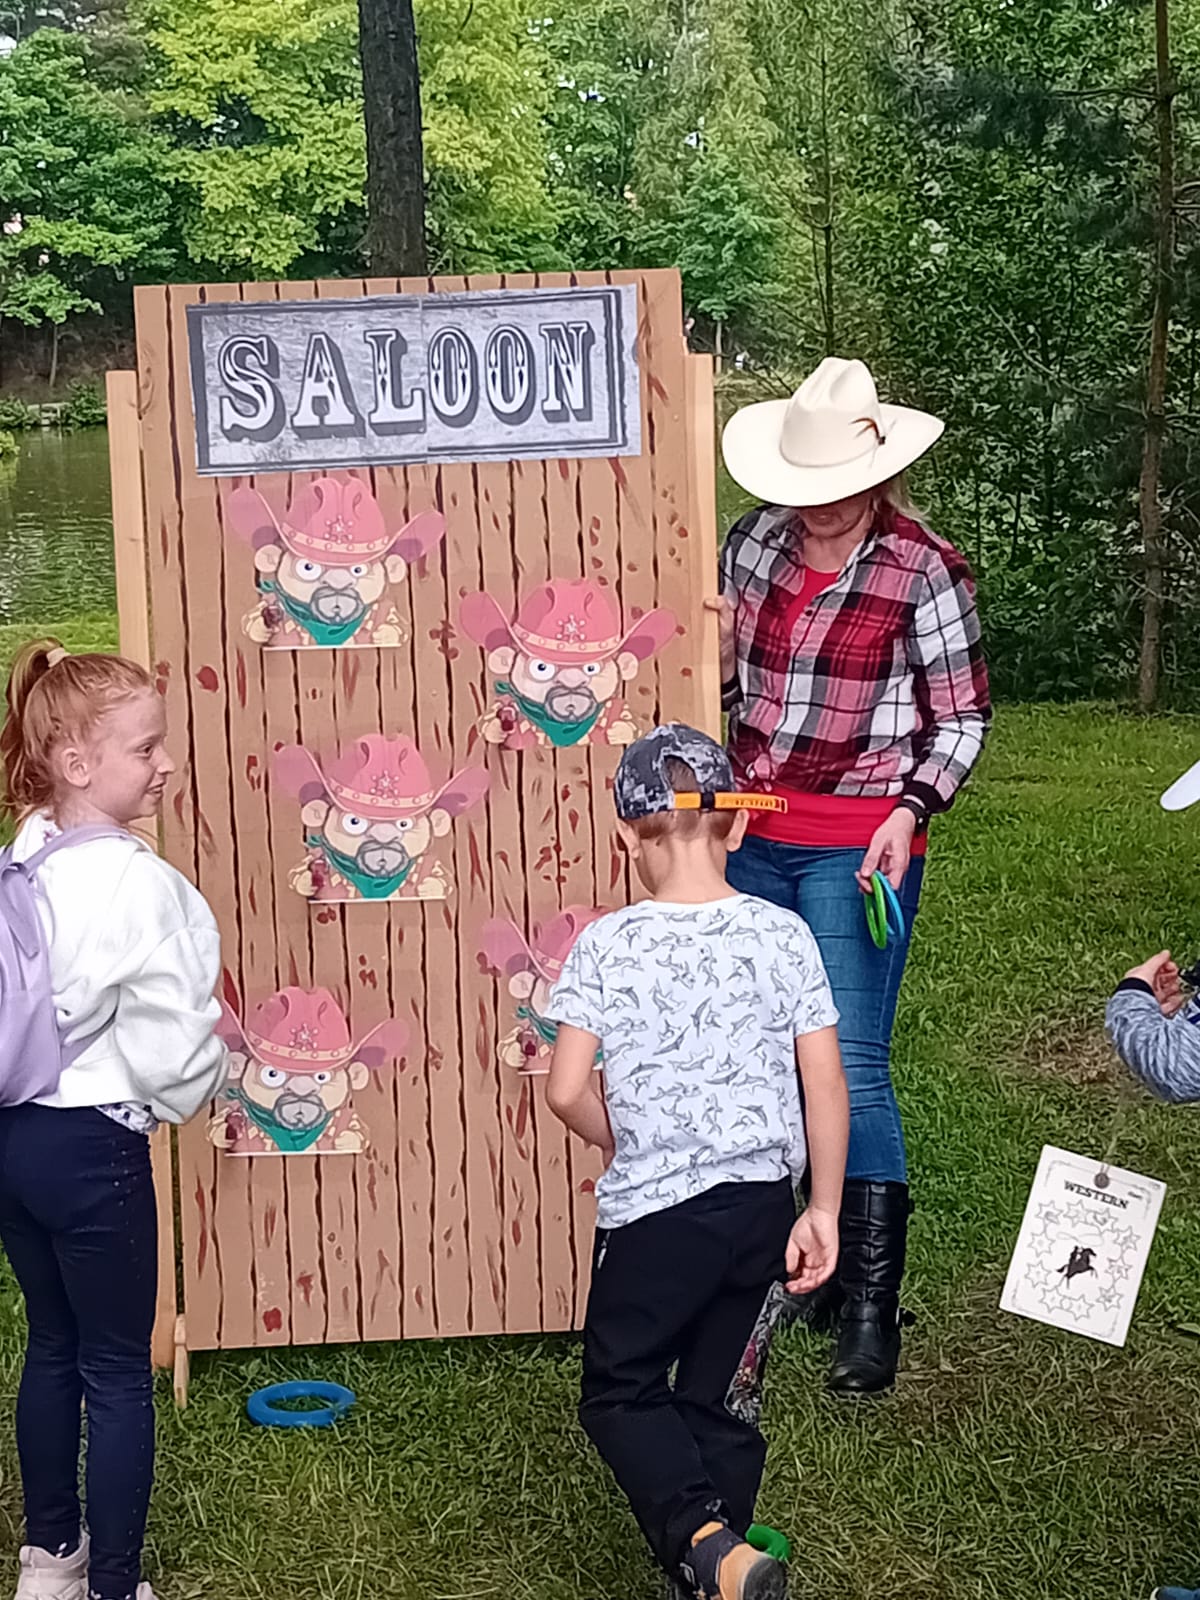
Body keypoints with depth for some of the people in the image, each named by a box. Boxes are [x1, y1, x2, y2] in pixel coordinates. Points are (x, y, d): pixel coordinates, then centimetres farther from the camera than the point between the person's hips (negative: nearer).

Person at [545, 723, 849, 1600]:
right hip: (764, 1204, 3)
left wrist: (625, 1143, 7)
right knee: (720, 1399, 18)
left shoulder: (605, 946, -11)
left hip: (654, 1211, -3)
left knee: (620, 1392, 13)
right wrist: (824, 1210, 5)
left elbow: (568, 1091, -14)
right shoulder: (783, 934, -4)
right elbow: (826, 1087, -4)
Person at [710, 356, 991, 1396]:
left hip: (855, 847, -5)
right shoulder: (759, 538, 5)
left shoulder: (924, 570, -9)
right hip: (753, 836, 6)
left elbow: (962, 717, -4)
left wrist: (910, 812, -17)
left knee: (851, 1068, -8)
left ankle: (872, 1305, 2)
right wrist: (716, 648, -4)